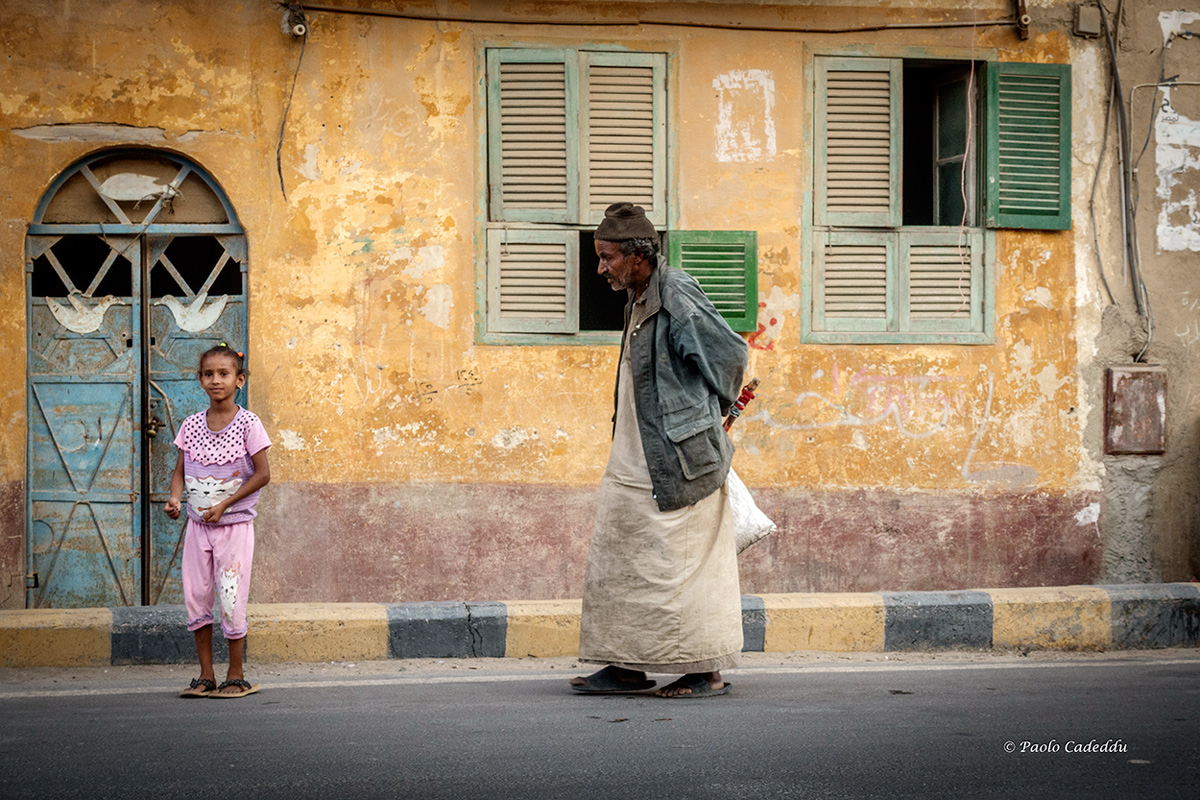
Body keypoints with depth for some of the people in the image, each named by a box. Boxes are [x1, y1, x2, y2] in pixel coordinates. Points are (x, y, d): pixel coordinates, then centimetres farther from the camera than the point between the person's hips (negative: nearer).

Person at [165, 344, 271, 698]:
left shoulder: (247, 424, -8)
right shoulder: (191, 425, 5)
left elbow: (263, 473, -9)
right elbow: (180, 470, 11)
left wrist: (224, 504, -15)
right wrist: (175, 497, -9)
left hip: (234, 525, -4)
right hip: (198, 524, 5)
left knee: (231, 600, -4)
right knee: (195, 596, 5)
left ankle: (236, 675, 9)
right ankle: (206, 676, 15)